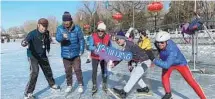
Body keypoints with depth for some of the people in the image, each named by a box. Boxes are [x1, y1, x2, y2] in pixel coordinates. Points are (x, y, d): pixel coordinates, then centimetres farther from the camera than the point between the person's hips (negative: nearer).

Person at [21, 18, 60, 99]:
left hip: (43, 55, 6)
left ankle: (52, 84, 45)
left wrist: (48, 48, 21)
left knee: (48, 70, 19)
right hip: (33, 56, -6)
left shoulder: (46, 33, -8)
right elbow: (25, 41, -40)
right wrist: (24, 43, -61)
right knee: (34, 72, -20)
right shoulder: (32, 34, -25)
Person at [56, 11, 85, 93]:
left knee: (77, 69, 2)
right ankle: (69, 85, 29)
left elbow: (81, 39, -3)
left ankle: (80, 85, 18)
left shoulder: (77, 28, -7)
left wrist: (81, 50, -7)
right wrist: (62, 37, -39)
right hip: (65, 54, 2)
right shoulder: (60, 28, -4)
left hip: (75, 54, -2)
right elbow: (57, 38, -16)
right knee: (68, 71, 13)